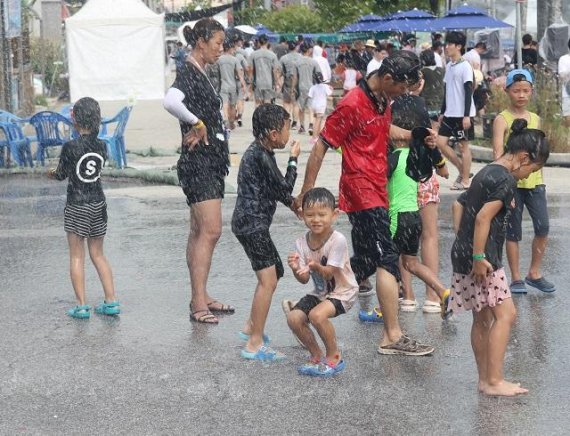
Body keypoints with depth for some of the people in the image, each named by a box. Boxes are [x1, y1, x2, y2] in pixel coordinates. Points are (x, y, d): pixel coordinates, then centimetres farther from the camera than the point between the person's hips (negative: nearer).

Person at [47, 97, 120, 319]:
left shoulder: (70, 147, -14)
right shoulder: (102, 146, 0)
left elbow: (61, 174, -3)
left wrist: (53, 173, 21)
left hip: (76, 206, -5)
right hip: (99, 204, 5)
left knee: (77, 256, 3)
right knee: (98, 254, 14)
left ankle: (82, 305, 1)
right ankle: (111, 301, 11)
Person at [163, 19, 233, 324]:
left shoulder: (200, 75, 16)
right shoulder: (189, 74, -15)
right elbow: (170, 101, -35)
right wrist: (197, 124, -24)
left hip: (209, 163, 10)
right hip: (198, 163, -10)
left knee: (200, 232, 12)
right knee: (210, 230, -13)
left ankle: (200, 298, 18)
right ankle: (198, 303, -12)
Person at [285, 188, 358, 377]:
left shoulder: (338, 240, -23)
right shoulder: (302, 243, -7)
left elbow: (329, 273, -26)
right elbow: (304, 279, -9)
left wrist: (316, 266, -47)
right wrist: (296, 269, -31)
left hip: (342, 291, -6)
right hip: (320, 292, 6)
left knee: (317, 314, -31)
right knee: (294, 317, -12)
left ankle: (334, 356, -7)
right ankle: (316, 355, 11)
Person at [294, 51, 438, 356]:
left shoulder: (382, 100, 11)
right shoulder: (352, 105, -17)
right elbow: (320, 148, -14)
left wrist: (413, 136, 14)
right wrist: (306, 193, -12)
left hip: (376, 191, 10)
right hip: (362, 191, -10)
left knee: (364, 264, 14)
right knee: (388, 259, -13)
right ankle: (392, 337, -11)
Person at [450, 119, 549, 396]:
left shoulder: (488, 173, 16)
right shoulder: (506, 180, -14)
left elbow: (459, 204, 23)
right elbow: (484, 217, -24)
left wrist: (462, 242, 20)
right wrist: (479, 257, -21)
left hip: (463, 254, 10)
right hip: (481, 259, -10)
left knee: (482, 319, 13)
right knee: (505, 314, -6)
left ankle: (485, 379, 18)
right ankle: (494, 381, -5)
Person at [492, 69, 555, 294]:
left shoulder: (535, 119, 12)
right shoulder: (502, 119, -5)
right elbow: (498, 152, -14)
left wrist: (541, 180, 16)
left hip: (534, 182, 4)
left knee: (543, 227, -4)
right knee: (513, 232, 3)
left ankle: (534, 273, 13)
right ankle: (516, 278, 13)